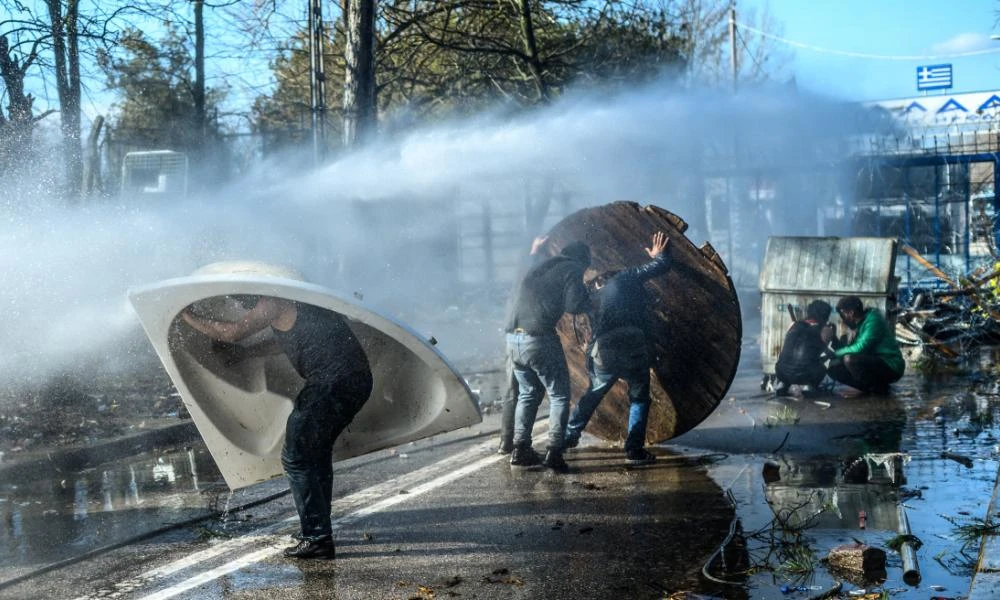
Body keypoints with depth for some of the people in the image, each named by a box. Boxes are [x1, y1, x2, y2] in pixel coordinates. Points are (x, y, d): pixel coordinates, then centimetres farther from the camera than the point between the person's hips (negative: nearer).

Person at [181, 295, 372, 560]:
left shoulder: (273, 302, -5)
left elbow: (232, 332, -8)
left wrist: (189, 317, 6)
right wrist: (247, 352, 44)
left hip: (334, 381, -10)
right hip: (358, 379, 10)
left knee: (296, 456, -2)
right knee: (316, 451, 23)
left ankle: (317, 538, -1)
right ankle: (316, 528, 30)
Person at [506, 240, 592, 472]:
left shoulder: (538, 267, 24)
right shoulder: (572, 270, 3)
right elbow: (574, 306, -9)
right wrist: (589, 298, 12)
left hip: (513, 337, 7)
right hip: (539, 338, -7)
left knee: (528, 393, 21)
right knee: (559, 395, 6)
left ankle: (520, 449, 17)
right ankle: (554, 452, -2)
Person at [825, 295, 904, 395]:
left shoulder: (873, 320, -16)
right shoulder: (861, 323, 12)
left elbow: (860, 349, -24)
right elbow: (850, 349, 13)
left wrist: (836, 353, -11)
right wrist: (833, 340, 0)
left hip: (890, 368, -9)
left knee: (850, 359, -31)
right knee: (834, 367, 1)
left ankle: (879, 387, -11)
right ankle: (871, 387, -1)